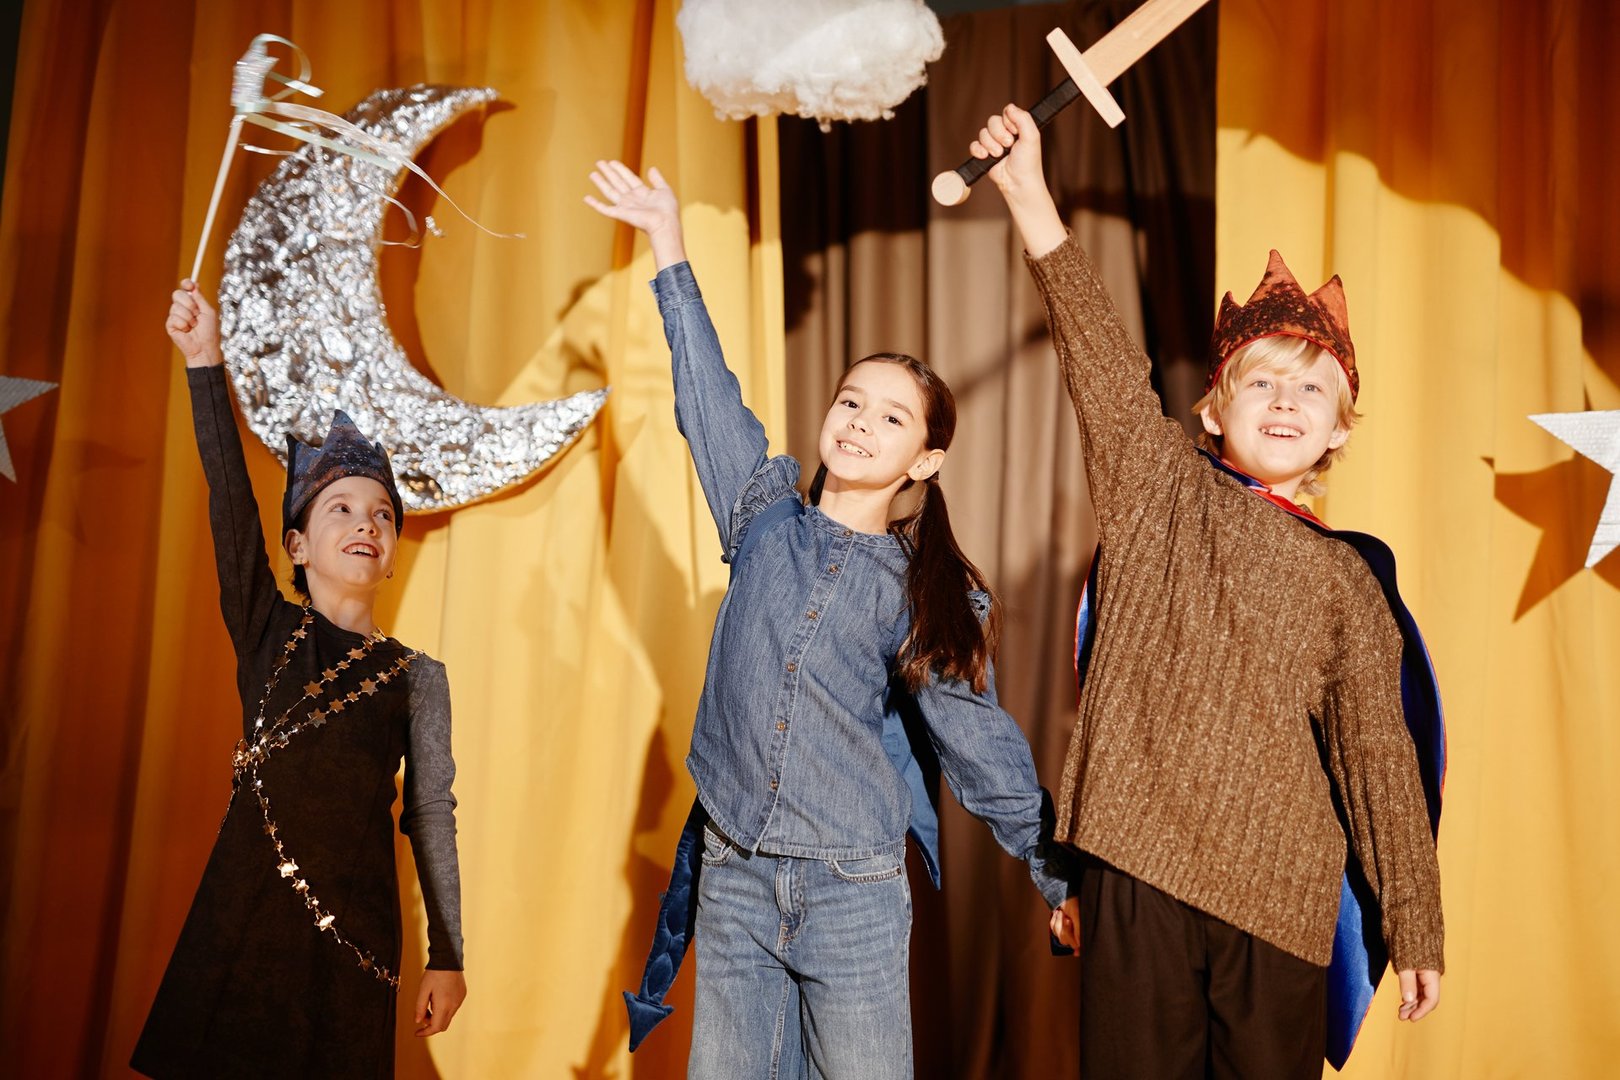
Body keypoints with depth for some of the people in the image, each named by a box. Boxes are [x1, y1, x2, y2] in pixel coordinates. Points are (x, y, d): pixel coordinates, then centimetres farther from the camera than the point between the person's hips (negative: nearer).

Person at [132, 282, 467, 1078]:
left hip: (355, 924, 0)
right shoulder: (267, 632, 4)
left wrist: (447, 955, 1)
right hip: (246, 915, 0)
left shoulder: (419, 678, 4)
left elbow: (432, 818, 4)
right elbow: (230, 499, -7)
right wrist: (204, 362, -16)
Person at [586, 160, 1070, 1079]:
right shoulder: (765, 520, 5)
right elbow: (711, 400, 6)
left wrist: (1059, 876, 7)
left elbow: (981, 741, 5)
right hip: (733, 880, 2)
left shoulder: (932, 591, 1)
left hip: (856, 894, -2)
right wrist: (670, 246, 6)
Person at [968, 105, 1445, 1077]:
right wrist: (1029, 194, -18)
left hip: (1280, 890, 1)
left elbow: (1378, 754, 6)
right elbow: (1104, 364, -8)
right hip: (1138, 863, -1)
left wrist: (1414, 925, 6)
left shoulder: (1346, 574, 6)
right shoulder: (1159, 493, 4)